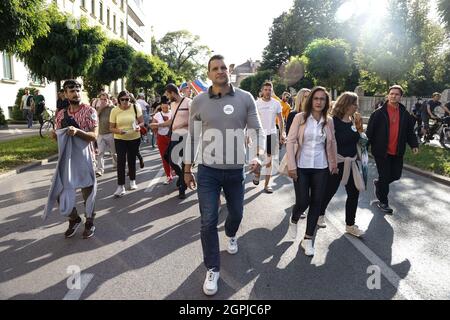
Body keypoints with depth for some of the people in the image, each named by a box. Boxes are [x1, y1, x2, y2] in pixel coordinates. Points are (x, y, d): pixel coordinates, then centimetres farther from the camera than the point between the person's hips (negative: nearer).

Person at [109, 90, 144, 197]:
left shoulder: (135, 108, -7)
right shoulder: (114, 111, -7)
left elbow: (142, 122, -1)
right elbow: (111, 128, -5)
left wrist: (138, 126, -24)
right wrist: (118, 131, -25)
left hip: (134, 138, 1)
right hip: (120, 139, -1)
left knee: (132, 160, 14)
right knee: (121, 161, -9)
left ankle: (132, 181, 33)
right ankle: (121, 186, -6)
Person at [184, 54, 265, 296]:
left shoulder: (245, 98, -3)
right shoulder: (199, 101, -2)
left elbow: (257, 130, -1)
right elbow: (192, 136, 4)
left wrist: (258, 155, -19)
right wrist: (187, 169, 6)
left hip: (236, 170, 1)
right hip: (207, 171, -1)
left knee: (236, 213, 20)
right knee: (208, 222, -1)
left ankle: (231, 235, 56)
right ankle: (212, 269, 17)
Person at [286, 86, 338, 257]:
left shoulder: (329, 121, 2)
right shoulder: (300, 117, -7)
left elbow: (332, 143, 14)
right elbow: (290, 141, -8)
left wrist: (334, 164, 17)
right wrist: (291, 166, -12)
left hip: (321, 168, 3)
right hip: (302, 167, -3)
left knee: (316, 203, 5)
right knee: (302, 202, -2)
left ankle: (308, 239, 21)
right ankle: (293, 220, 34)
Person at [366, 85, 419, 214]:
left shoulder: (405, 114, 6)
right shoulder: (379, 113, -8)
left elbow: (410, 131, 10)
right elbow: (370, 131, -9)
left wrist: (414, 145, -2)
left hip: (397, 152, 5)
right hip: (381, 151, -5)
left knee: (396, 175, 12)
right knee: (385, 177, 2)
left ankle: (378, 183, 42)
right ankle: (383, 202, 19)